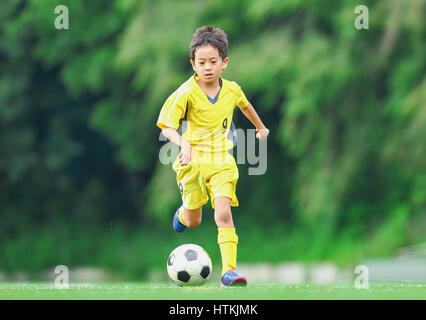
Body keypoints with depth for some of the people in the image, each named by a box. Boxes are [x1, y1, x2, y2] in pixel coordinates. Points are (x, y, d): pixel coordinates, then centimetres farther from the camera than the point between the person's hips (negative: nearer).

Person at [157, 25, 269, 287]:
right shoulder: (186, 94, -12)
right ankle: (182, 214, 47)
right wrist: (183, 143, -32)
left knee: (224, 214, -16)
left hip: (222, 162, 1)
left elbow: (244, 105, 25)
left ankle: (229, 270, -18)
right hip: (194, 161, -1)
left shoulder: (231, 90, 0)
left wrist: (260, 127, 41)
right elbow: (166, 127, -12)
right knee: (193, 221, 9)